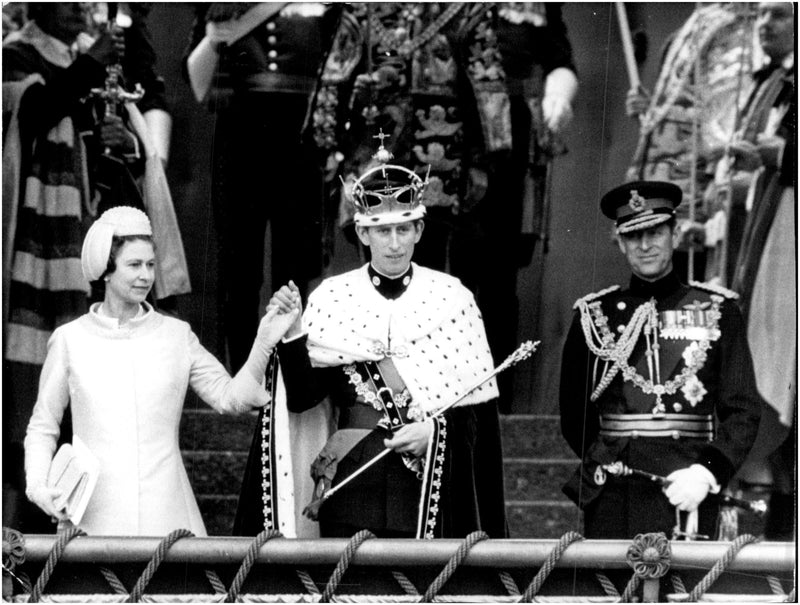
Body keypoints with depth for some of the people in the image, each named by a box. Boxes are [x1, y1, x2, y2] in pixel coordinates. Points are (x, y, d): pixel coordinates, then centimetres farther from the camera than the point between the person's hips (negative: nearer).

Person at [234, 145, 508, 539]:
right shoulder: (332, 298, 4)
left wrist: (436, 430, -12)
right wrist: (291, 335, -16)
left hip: (429, 490, 0)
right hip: (350, 488, 0)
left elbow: (479, 406, 3)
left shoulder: (451, 298, 2)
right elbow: (301, 397, -2)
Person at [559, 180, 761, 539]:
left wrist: (707, 471, -10)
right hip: (612, 504, 1)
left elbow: (743, 411, 3)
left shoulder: (716, 311, 7)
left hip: (688, 496, -1)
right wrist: (605, 464, 9)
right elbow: (574, 415, 18)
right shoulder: (594, 316, 10)